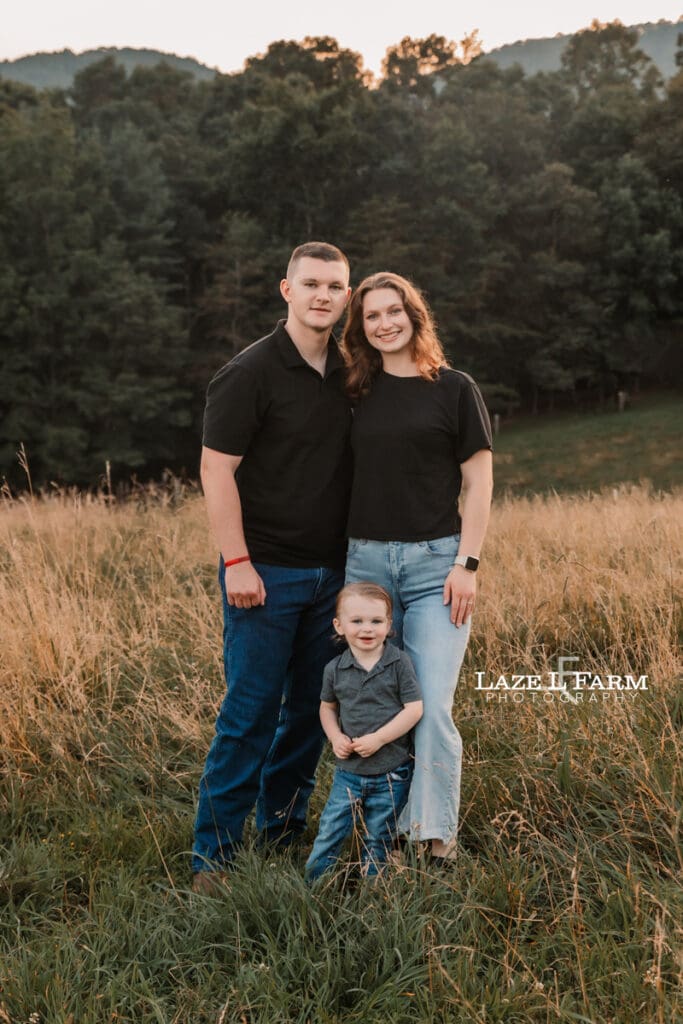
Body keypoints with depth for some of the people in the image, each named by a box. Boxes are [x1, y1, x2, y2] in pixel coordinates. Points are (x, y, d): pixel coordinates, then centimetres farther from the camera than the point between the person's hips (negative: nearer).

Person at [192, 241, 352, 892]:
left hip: (330, 572, 6)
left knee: (312, 708, 11)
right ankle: (213, 853, 7)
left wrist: (356, 558, 12)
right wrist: (236, 563, -17)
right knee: (250, 711, -4)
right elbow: (217, 470, -12)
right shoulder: (250, 373, -10)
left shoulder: (347, 374, 10)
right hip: (266, 574, -6)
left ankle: (283, 830, 26)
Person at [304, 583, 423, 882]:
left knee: (378, 839, 12)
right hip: (348, 770, 2)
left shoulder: (399, 663, -11)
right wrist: (335, 737, -5)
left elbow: (414, 708, -12)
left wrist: (378, 739, -18)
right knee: (330, 832, 3)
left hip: (391, 772, -2)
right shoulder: (335, 669, -2)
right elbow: (327, 707, 14)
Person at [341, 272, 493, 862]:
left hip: (435, 562, -3)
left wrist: (467, 563, -8)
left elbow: (478, 482, 0)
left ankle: (436, 838, 1)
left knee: (431, 706, -10)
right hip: (365, 560, 3)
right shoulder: (359, 394, 10)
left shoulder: (454, 389, 2)